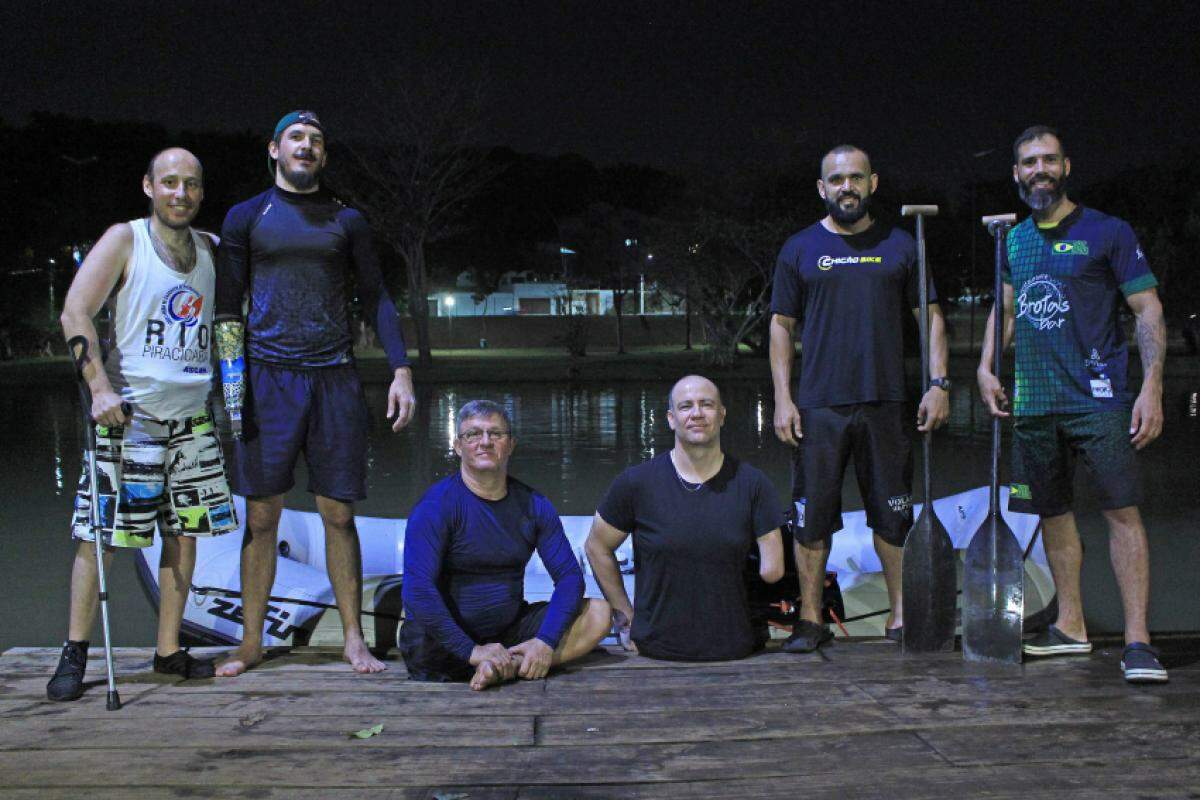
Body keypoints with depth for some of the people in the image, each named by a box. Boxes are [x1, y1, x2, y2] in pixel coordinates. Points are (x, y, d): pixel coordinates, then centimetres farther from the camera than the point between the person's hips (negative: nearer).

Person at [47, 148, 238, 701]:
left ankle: (169, 651, 17)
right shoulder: (125, 240, -3)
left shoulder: (211, 248, 12)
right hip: (129, 409, -5)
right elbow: (75, 313, -10)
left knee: (186, 531, 7)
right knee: (100, 533, -4)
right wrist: (100, 387, -19)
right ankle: (74, 654, 8)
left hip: (191, 414, 5)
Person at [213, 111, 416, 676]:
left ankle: (354, 639, 9)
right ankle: (251, 642, 12)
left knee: (338, 514, 2)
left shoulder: (346, 221, 13)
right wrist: (227, 382, -4)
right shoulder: (245, 217, 10)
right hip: (268, 378, 0)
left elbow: (376, 299, 11)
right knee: (261, 516, 1)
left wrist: (401, 371, 0)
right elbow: (227, 308, 7)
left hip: (334, 378, 1)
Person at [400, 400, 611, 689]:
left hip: (509, 628, 4)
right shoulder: (437, 505, -13)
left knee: (599, 613, -12)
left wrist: (545, 641, -19)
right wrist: (472, 651, -28)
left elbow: (569, 576, -2)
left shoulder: (534, 505, 2)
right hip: (446, 640, -4)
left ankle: (505, 667, -26)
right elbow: (418, 589, -22)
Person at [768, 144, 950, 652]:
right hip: (818, 406, -1)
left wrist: (939, 383, 0)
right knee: (811, 515, 0)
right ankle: (811, 619, 10)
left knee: (894, 514, 6)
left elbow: (930, 317, 12)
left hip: (885, 403, 1)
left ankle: (901, 615, 18)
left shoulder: (899, 246, 10)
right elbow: (781, 325, 7)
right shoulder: (800, 250, 7)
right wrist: (782, 398, -2)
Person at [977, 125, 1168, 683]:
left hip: (1097, 396, -5)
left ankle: (1137, 641, -9)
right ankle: (1071, 627, 23)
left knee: (1122, 508, -11)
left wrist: (1152, 386, -12)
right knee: (1053, 512, 11)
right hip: (1032, 401, 5)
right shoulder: (1013, 240, 14)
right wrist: (986, 367, 8)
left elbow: (1148, 309, -2)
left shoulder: (1107, 232, 0)